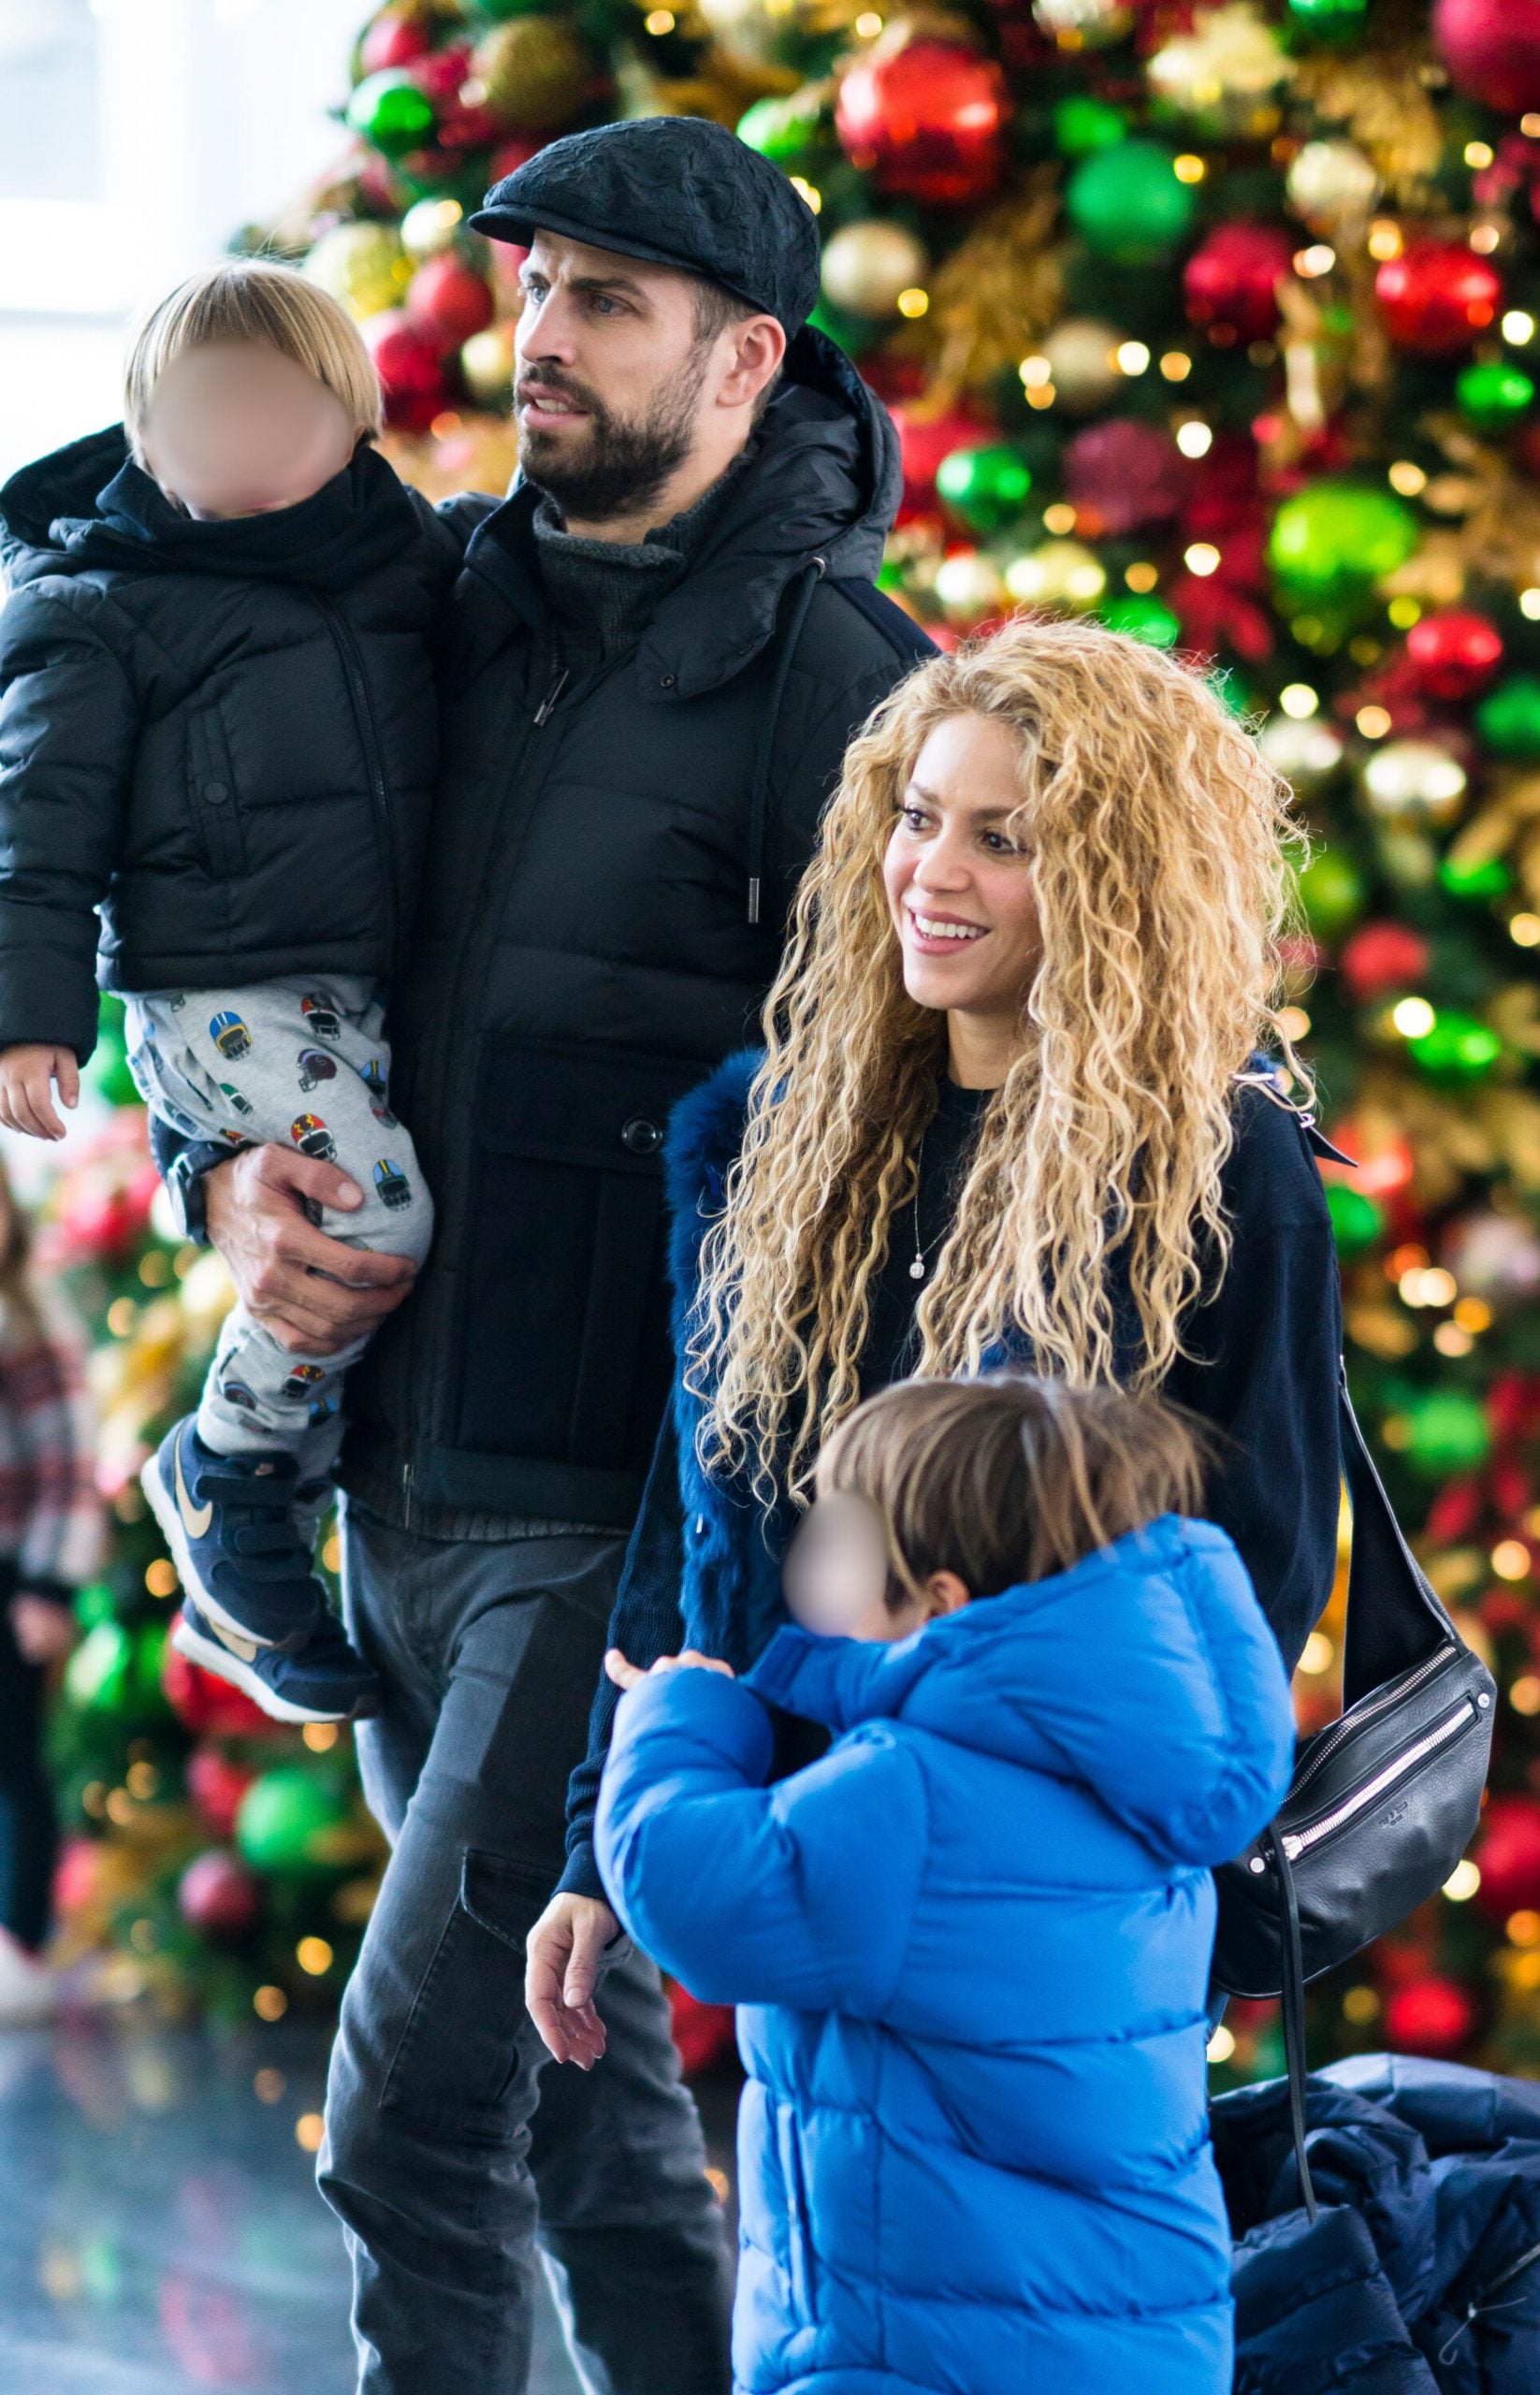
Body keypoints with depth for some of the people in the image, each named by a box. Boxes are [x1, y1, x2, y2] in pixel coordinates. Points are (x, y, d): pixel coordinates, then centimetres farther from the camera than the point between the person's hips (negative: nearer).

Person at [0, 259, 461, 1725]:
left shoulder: (410, 562, 11)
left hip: (378, 991, 6)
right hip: (222, 993, -6)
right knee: (377, 1208, -25)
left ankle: (247, 1591, 22)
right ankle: (223, 1471, -5)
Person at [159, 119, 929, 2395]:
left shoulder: (828, 674, -9)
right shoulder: (454, 610, 11)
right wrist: (231, 1174, -1)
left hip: (630, 1502, -7)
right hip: (407, 1480, 7)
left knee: (414, 2100, -12)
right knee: (579, 2075, 15)